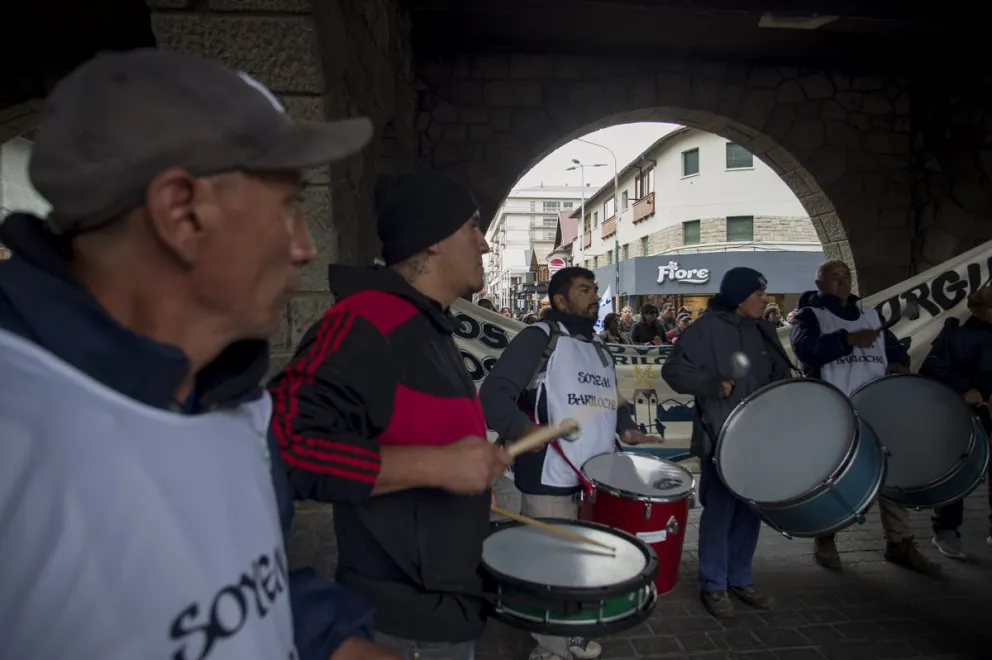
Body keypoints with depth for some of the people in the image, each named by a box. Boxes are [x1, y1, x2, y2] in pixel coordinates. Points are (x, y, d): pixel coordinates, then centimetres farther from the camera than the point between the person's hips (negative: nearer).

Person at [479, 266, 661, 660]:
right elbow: (493, 394, -18)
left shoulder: (599, 348, 19)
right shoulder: (538, 338, -8)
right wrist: (524, 429, -34)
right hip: (551, 479, -8)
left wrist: (626, 429, 9)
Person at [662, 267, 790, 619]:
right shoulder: (705, 328, -10)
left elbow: (780, 376, 18)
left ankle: (741, 579, 30)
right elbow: (673, 370, -13)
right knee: (719, 511, 2)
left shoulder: (763, 331, 10)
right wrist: (712, 383, -26)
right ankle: (714, 585, 16)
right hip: (721, 436, -7)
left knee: (751, 510, 15)